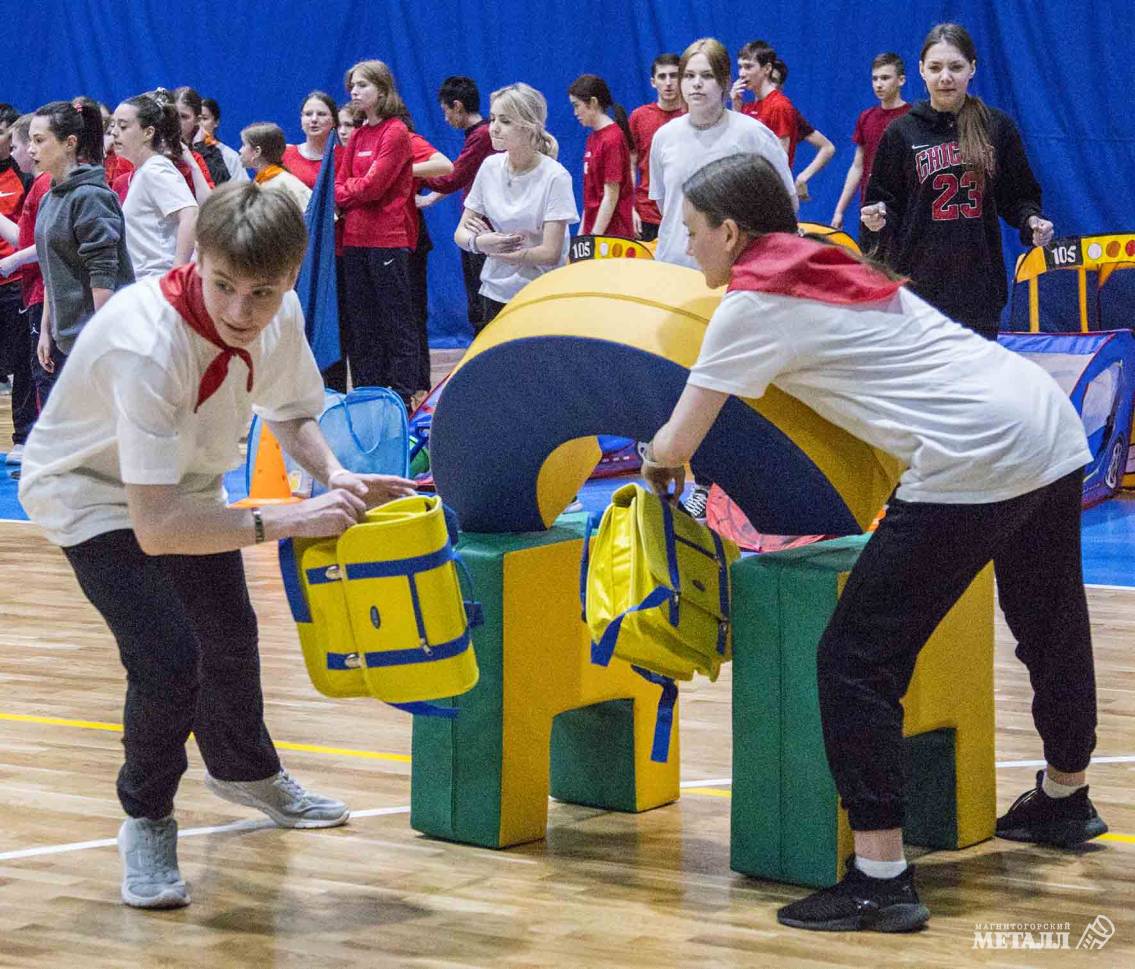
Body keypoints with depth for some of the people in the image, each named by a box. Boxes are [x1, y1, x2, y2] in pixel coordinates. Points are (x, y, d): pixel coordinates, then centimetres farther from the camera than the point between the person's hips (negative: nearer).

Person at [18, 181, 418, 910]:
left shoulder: (280, 313, -22)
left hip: (182, 479, 7)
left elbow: (292, 414, 0)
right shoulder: (148, 345, -42)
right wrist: (288, 521, -46)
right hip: (93, 491, -7)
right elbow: (154, 526, -45)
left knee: (230, 633, 23)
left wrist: (336, 478, -19)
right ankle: (147, 821, 7)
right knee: (167, 657, -21)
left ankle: (245, 769, 54)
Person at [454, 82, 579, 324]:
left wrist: (494, 250, -10)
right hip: (496, 292, 5)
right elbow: (461, 233, 4)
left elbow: (550, 253, -16)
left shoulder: (555, 177, -13)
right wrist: (479, 242, -19)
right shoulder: (490, 167, 2)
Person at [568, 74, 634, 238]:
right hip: (592, 231, 8)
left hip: (611, 233, -8)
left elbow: (611, 196, -14)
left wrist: (595, 236, -15)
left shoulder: (612, 139, -12)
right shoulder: (593, 138, 11)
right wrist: (583, 233, 15)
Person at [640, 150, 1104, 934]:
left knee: (856, 661, -3)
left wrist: (660, 465, 25)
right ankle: (1063, 802, 51)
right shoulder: (832, 267, 20)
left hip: (973, 461, -9)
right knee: (1050, 629, 28)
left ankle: (881, 878, -7)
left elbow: (673, 446, 0)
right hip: (1052, 425, 9)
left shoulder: (756, 305, -2)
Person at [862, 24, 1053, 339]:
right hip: (917, 283, -1)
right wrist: (877, 217, -15)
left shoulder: (998, 127, 4)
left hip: (979, 286, 1)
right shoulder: (901, 132, 2)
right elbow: (884, 199, 7)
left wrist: (1031, 222, -8)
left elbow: (1018, 197, 12)